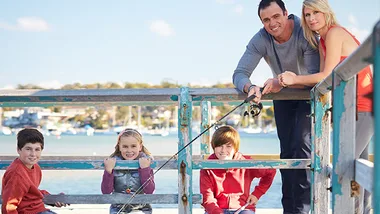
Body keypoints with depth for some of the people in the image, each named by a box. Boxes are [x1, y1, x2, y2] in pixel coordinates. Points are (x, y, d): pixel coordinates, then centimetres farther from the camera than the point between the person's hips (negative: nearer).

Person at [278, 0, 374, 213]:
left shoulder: (334, 33, -12)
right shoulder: (322, 42, 15)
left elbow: (328, 76, -16)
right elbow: (323, 79, 7)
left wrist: (295, 79, -11)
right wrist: (292, 80, -4)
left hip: (363, 106, -10)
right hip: (355, 107, 10)